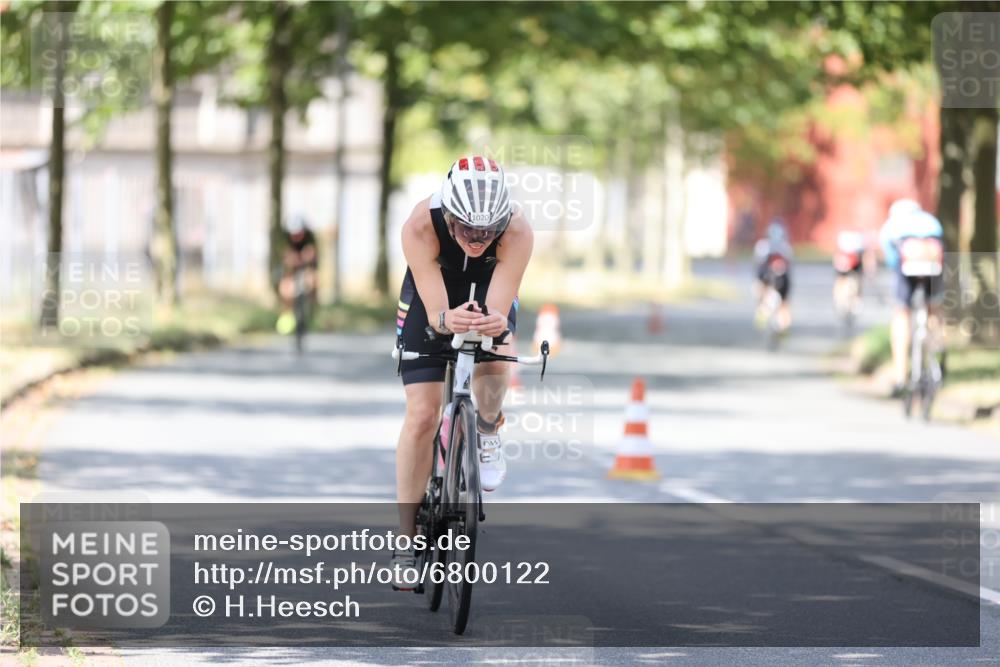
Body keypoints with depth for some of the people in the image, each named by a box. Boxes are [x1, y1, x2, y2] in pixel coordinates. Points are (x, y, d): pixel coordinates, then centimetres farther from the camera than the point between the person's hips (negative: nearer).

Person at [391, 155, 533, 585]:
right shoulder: (420, 227, -38)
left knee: (494, 358, -31)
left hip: (488, 296, 1)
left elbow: (498, 308, -39)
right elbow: (433, 310, -39)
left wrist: (496, 322, -62)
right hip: (431, 301, -1)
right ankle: (407, 541, -1)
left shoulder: (517, 232, -36)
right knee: (421, 415, -10)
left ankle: (487, 432, 3)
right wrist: (447, 321, -62)